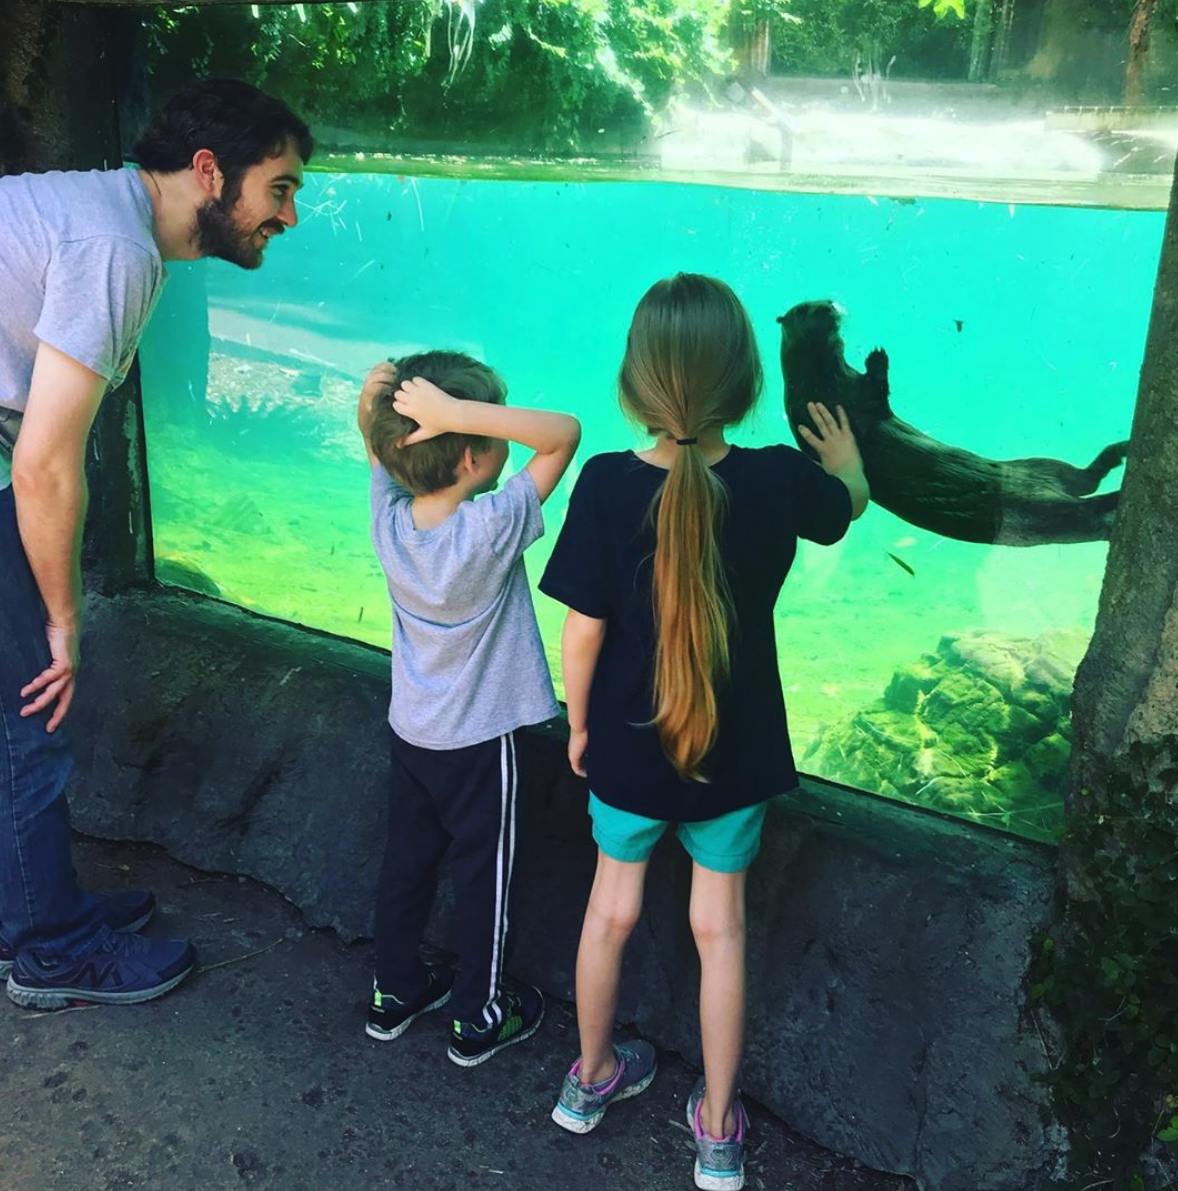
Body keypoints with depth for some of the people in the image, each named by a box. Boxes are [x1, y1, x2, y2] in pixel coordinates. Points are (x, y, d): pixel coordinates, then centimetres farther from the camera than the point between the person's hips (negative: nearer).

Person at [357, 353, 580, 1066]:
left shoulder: (388, 513, -14)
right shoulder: (492, 528, -30)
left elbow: (376, 439, 3)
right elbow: (565, 433, -31)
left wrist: (378, 390, -19)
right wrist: (457, 411, -39)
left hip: (410, 731, 6)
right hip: (480, 741, -5)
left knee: (408, 859, 21)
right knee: (484, 875, 13)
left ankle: (395, 991, 39)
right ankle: (479, 1019, 29)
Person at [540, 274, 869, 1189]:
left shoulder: (607, 485, -21)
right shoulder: (780, 479, -17)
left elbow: (582, 632, -15)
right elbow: (848, 506, 7)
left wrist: (579, 725, 3)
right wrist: (846, 458, 30)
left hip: (627, 749, 0)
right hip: (734, 755, 0)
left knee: (612, 909, 22)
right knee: (721, 927, 18)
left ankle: (591, 1078, 44)